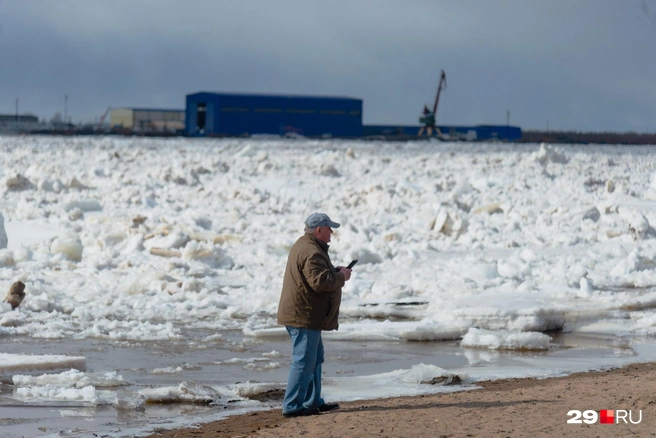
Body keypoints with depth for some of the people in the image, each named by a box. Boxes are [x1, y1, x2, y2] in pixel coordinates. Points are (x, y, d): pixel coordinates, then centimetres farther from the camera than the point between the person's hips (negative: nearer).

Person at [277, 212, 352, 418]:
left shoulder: (304, 245, 15)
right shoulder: (311, 252, -21)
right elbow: (320, 282, -28)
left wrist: (335, 271, 9)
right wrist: (341, 277, -12)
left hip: (300, 314, 11)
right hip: (304, 316, -11)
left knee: (315, 358, 19)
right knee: (304, 361, -8)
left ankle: (313, 401, 26)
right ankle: (292, 406, -7)